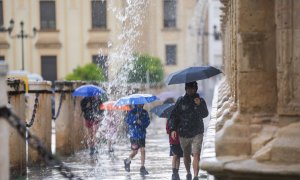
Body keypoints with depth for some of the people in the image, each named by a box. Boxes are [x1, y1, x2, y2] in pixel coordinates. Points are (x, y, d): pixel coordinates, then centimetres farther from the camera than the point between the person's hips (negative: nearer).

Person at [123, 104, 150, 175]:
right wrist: (135, 117, -23)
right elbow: (127, 120, -12)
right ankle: (127, 161, 33)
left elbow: (147, 122, 2)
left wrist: (141, 122, -16)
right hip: (134, 134, -3)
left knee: (142, 150, -6)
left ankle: (142, 168, -1)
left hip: (142, 134, 3)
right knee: (134, 151, 3)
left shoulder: (145, 112, 7)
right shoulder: (132, 112, -2)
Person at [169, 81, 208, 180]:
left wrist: (199, 105, -25)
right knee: (186, 155, 14)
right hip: (183, 133, 2)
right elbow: (174, 115, 4)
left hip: (197, 133, -2)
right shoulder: (181, 101, 4)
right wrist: (172, 129, -6)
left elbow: (205, 114, -8)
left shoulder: (201, 101, 3)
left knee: (196, 155, -15)